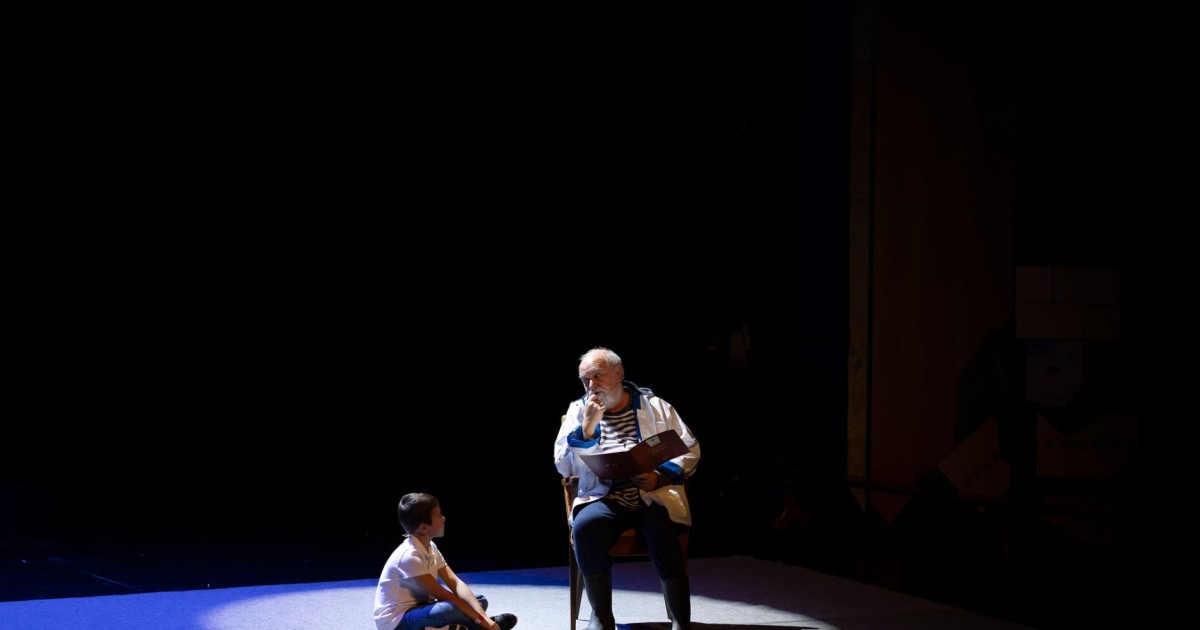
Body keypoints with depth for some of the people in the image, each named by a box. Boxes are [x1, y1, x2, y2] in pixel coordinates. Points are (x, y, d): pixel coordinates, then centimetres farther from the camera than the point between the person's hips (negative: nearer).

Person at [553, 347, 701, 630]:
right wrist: (587, 428, -8)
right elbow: (564, 467, 5)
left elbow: (690, 450, 7)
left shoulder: (655, 405, 10)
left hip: (655, 496, -1)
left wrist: (661, 477, -11)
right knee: (585, 525, -33)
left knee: (661, 529, -35)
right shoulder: (578, 410, 13)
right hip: (604, 498, 1)